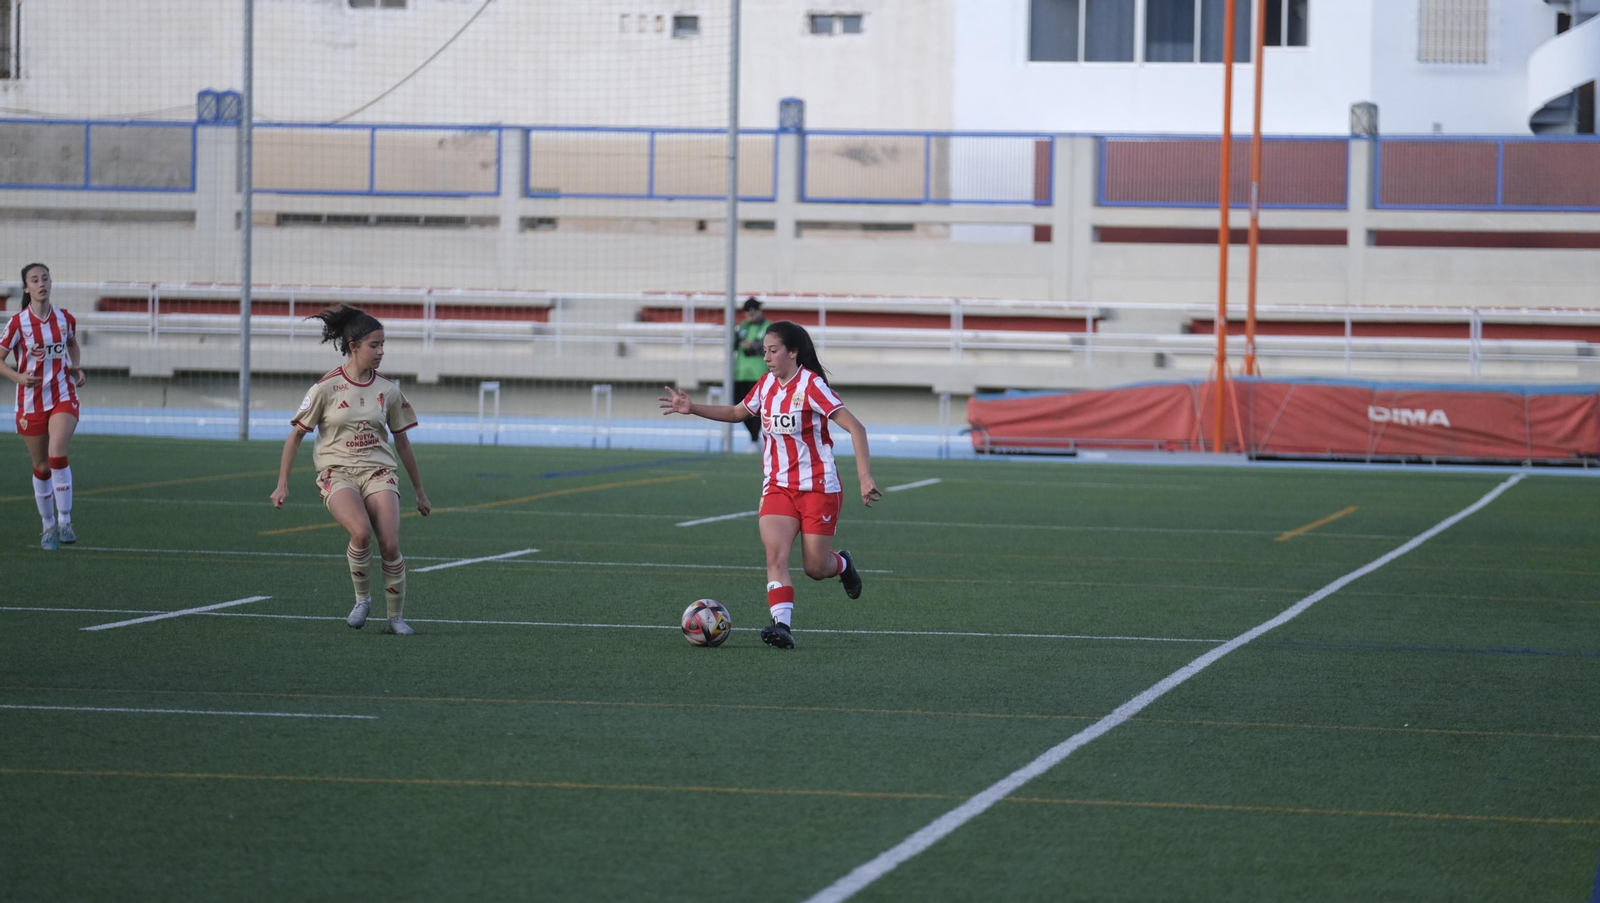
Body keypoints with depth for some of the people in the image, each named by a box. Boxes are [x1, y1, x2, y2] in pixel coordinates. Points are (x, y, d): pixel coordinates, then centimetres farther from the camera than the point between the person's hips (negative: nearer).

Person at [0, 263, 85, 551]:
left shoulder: (65, 319, 1)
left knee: (57, 454, -22)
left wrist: (76, 368, 5)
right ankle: (48, 526, 25)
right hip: (31, 401, 0)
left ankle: (65, 521, -14)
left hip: (63, 397, 0)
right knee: (41, 466, 7)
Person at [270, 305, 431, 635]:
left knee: (390, 546, -15)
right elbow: (296, 435, 3)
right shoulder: (326, 388, -5)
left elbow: (402, 443, 16)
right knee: (361, 532, -30)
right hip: (337, 473, -3)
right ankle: (362, 600, -6)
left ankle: (396, 617, 3)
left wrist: (420, 492, 20)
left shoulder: (388, 390, 6)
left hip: (378, 472, 3)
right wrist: (282, 484, -1)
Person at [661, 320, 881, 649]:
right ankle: (782, 626, -26)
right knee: (775, 553, -18)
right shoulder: (767, 384, 4)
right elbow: (737, 412, 23)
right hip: (778, 486, 5)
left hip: (818, 487, -5)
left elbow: (855, 428, -20)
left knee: (816, 568, 2)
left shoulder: (811, 386, -17)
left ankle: (843, 564, 37)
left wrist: (865, 478, -28)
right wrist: (693, 408, 10)